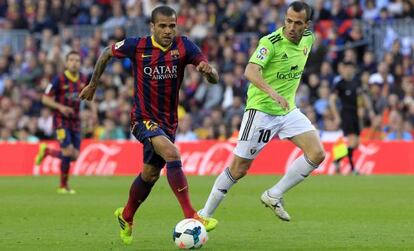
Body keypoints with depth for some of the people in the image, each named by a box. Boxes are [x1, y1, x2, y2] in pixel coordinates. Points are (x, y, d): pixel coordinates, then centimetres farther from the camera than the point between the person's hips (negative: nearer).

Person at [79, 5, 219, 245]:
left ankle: (126, 217, 45)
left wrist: (208, 70, -40)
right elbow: (107, 53, 7)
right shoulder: (137, 46, -13)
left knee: (150, 174, 19)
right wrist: (93, 84, 14)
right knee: (172, 154, -29)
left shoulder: (184, 46, -10)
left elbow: (215, 78, -17)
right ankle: (191, 217, -33)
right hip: (144, 119, -4)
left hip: (169, 121, 4)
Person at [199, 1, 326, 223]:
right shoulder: (270, 42, -21)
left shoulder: (308, 38, 1)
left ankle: (274, 196, 2)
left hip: (288, 110, 6)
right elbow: (250, 72, -37)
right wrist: (273, 93, -52)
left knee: (317, 154, -10)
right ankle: (204, 214, 13)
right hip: (261, 110, -6)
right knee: (239, 168, -3)